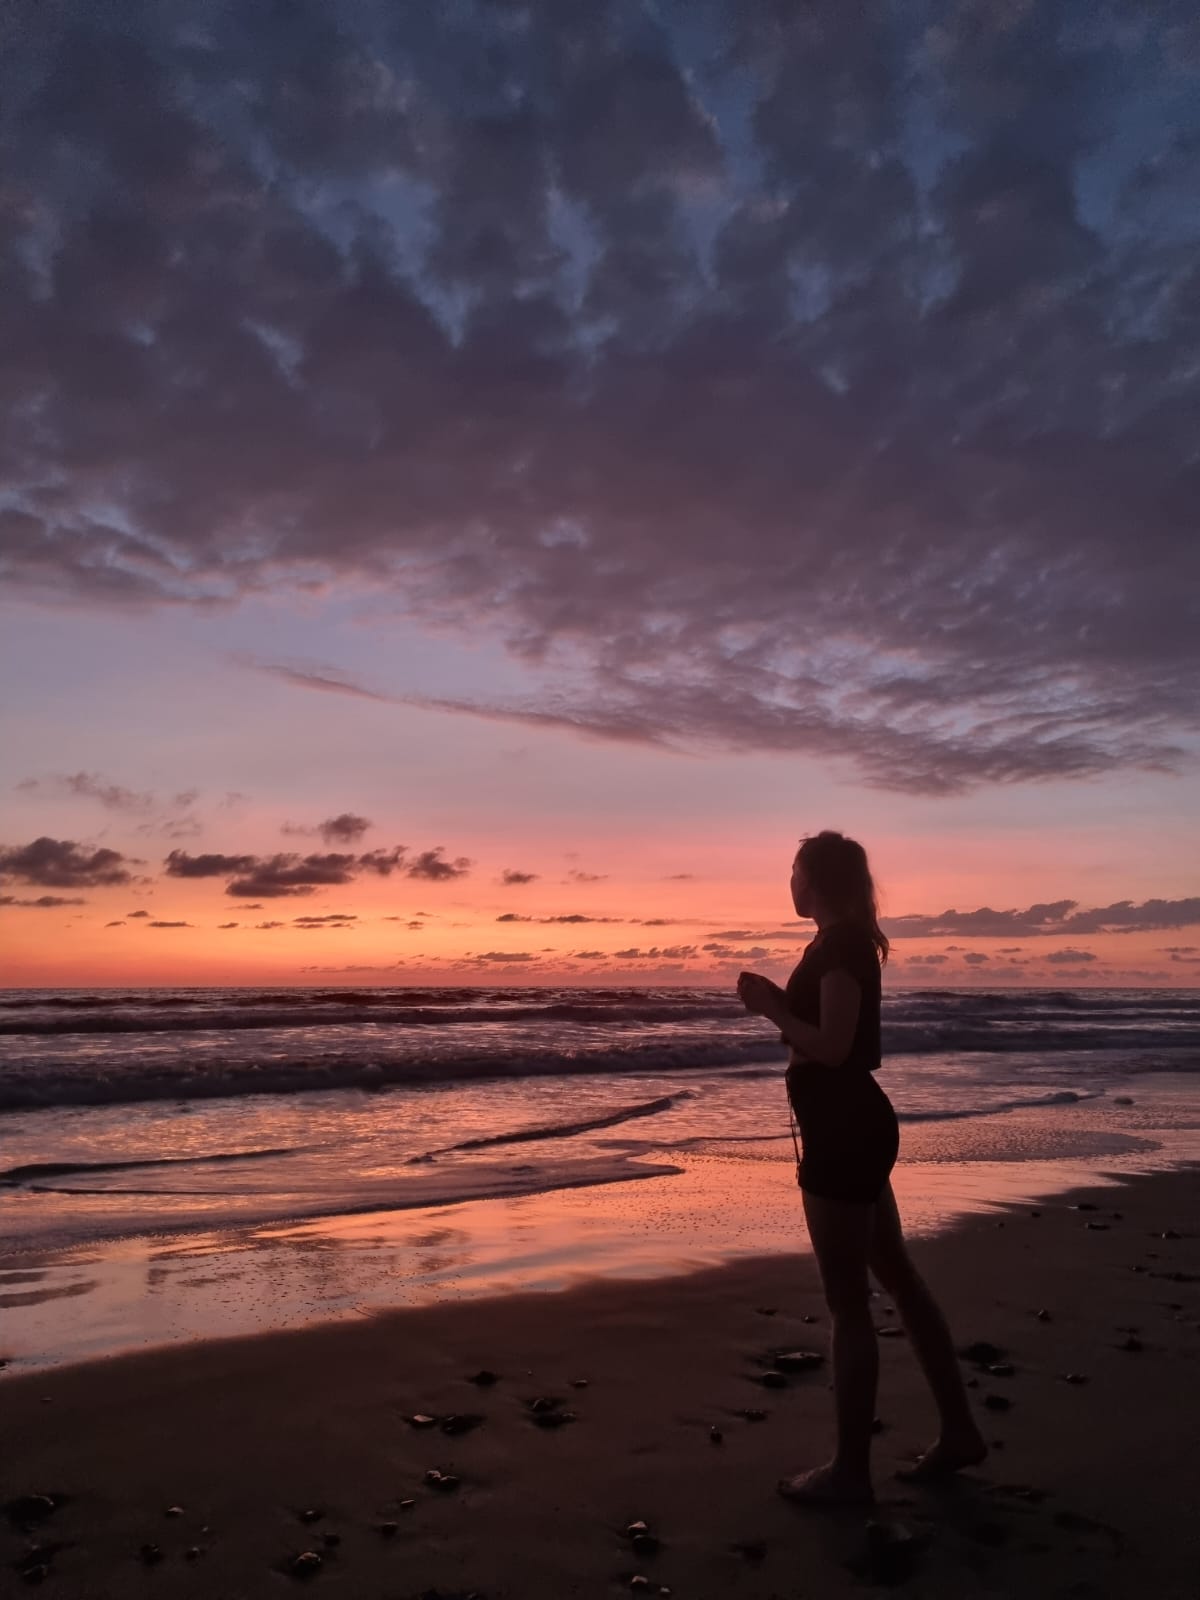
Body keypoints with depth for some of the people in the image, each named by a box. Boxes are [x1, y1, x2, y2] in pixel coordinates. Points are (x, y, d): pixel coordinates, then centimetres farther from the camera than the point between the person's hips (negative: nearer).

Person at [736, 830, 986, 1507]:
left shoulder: (839, 947, -17)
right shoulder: (846, 944, 13)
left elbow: (832, 1047, -23)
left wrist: (771, 1008, -13)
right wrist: (778, 1000, 11)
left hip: (844, 1131, -11)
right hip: (856, 1126, 11)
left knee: (848, 1300, -1)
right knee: (897, 1275, 18)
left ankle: (850, 1471, 11)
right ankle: (960, 1430, 30)